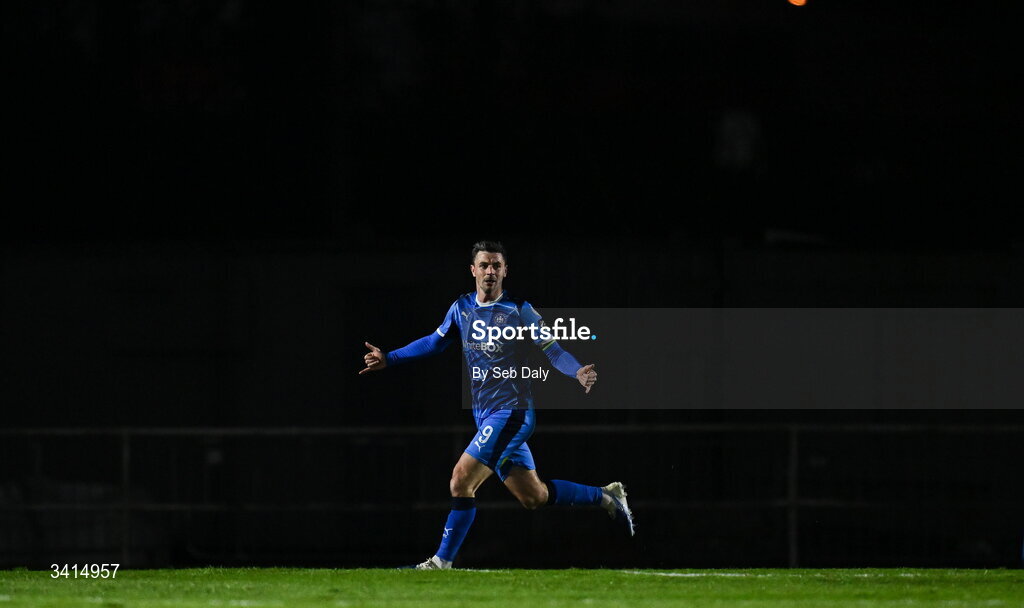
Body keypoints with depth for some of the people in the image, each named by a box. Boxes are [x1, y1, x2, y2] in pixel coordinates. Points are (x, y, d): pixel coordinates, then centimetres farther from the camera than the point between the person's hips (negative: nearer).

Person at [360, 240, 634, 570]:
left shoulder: (519, 311, -8)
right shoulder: (461, 308, 9)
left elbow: (552, 349, -8)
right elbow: (434, 342, 23)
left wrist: (578, 371, -27)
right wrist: (388, 359, 20)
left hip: (511, 413, -7)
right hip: (486, 416, 7)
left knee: (461, 480, -16)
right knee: (533, 496, 10)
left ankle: (442, 561, -7)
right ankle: (606, 496, 28)